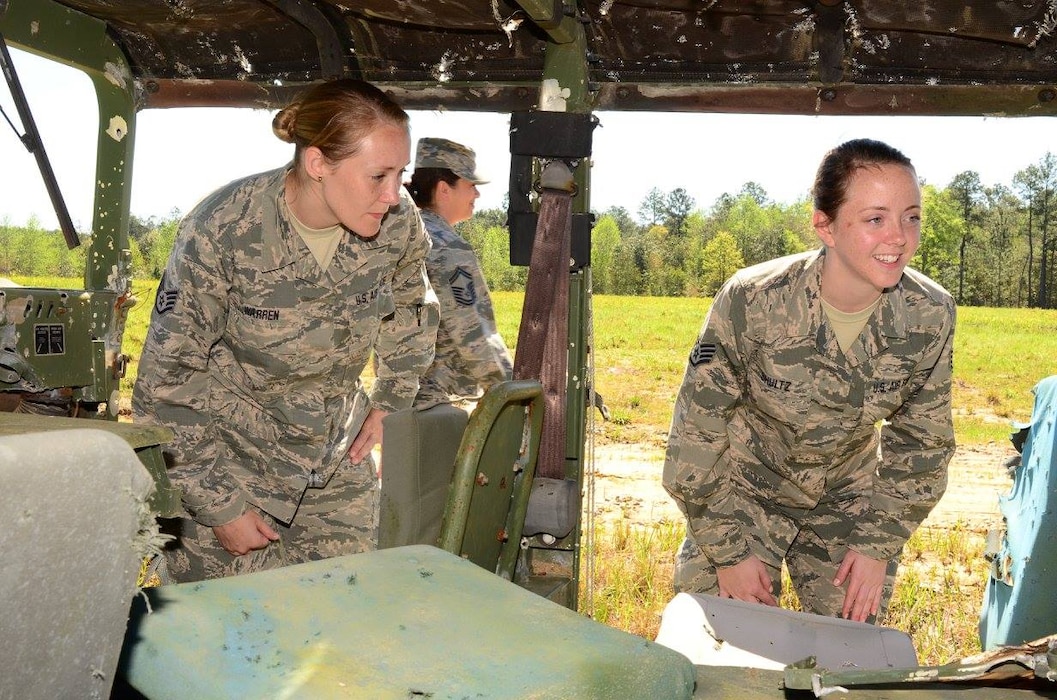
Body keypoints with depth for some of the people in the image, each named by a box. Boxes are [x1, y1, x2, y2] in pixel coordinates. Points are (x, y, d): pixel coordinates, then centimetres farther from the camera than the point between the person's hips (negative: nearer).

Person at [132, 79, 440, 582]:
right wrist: (221, 505, -16)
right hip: (227, 458, -3)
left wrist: (392, 403, 8)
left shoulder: (399, 224, -11)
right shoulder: (223, 231, -22)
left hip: (339, 463, 4)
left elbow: (412, 312, 13)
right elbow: (168, 380, -16)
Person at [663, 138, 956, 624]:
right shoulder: (750, 302, -27)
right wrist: (730, 551, -14)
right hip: (744, 488, -2)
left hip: (847, 499, 3)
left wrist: (879, 544, -5)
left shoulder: (931, 315, -17)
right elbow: (697, 432, -18)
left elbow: (923, 440, -2)